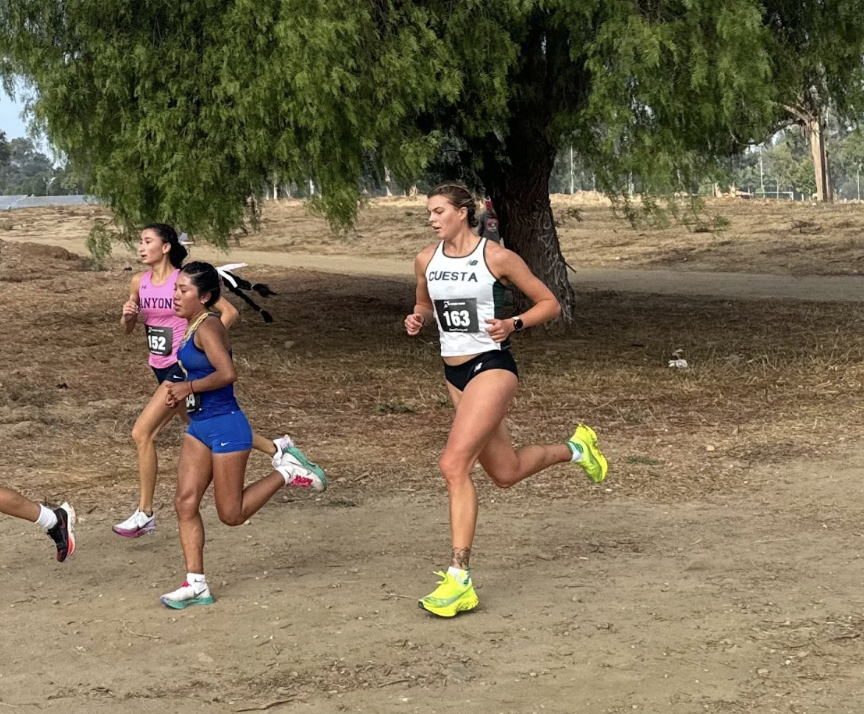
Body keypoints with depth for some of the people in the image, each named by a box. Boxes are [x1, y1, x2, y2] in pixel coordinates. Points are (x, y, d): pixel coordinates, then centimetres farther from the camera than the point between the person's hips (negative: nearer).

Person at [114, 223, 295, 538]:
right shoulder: (139, 283, 4)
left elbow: (229, 312, -11)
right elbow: (127, 329, 15)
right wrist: (128, 315, -7)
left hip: (184, 367, -8)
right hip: (162, 369, 8)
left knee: (142, 433, -14)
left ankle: (145, 514, -3)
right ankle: (276, 448, 38)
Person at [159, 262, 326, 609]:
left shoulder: (208, 327, -18)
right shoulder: (194, 327, 10)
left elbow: (227, 373, -31)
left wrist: (189, 387, -19)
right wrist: (180, 391, 6)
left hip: (225, 427, -9)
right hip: (199, 427, 9)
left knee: (231, 514, 1)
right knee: (185, 502, 1)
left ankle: (287, 472, 17)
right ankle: (196, 584, 6)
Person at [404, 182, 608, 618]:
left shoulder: (496, 257, -10)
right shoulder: (426, 261, 4)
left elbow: (549, 304, -2)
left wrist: (513, 324, -20)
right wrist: (417, 319, -2)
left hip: (492, 367, -7)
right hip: (454, 372, 7)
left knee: (454, 464, -21)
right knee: (505, 473, 16)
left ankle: (459, 580, -17)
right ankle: (575, 449, 46)